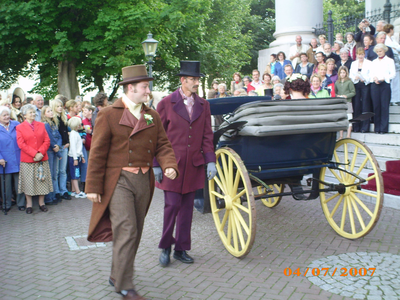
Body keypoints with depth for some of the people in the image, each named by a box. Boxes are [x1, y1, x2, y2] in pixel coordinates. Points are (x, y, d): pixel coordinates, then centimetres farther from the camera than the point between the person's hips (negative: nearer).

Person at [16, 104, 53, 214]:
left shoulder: (41, 125, 10)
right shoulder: (20, 127, 1)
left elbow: (47, 141, 4)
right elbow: (21, 144, -7)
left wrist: (41, 153, -12)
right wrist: (34, 154, -16)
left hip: (42, 159, 3)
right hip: (27, 160, -2)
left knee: (42, 180, 6)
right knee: (28, 182, 2)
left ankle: (41, 203, 18)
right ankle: (29, 204, 13)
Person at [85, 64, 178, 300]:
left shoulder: (153, 116, 12)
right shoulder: (109, 115, -4)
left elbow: (163, 145, 9)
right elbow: (98, 152, -5)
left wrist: (169, 165, -13)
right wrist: (93, 187, -8)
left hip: (144, 181, 6)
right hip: (119, 181, -6)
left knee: (136, 232, 13)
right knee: (126, 232, -10)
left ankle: (117, 276, 30)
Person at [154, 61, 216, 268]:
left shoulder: (203, 105, 10)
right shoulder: (166, 104, -2)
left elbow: (207, 135, 9)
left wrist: (210, 161, 0)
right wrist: (156, 165, -4)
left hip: (193, 165, 4)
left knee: (187, 207, 8)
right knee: (172, 205, -5)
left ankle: (181, 249, 20)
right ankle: (165, 247, 15)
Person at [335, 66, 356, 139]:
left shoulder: (349, 82, -1)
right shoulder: (337, 82, 11)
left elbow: (353, 92, -1)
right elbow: (335, 92, 18)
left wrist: (346, 96, -14)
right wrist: (337, 96, -3)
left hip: (347, 102, -4)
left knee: (349, 119, -5)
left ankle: (348, 136, -1)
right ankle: (340, 136, 12)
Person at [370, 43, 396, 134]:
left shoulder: (389, 61, 7)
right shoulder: (374, 62, 20)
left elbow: (393, 74, 0)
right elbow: (371, 74, 16)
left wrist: (384, 78, -15)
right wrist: (374, 78, -6)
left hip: (385, 85, -3)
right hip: (375, 85, 3)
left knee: (384, 106, -8)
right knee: (376, 106, -1)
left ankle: (384, 128, -6)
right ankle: (377, 128, 4)